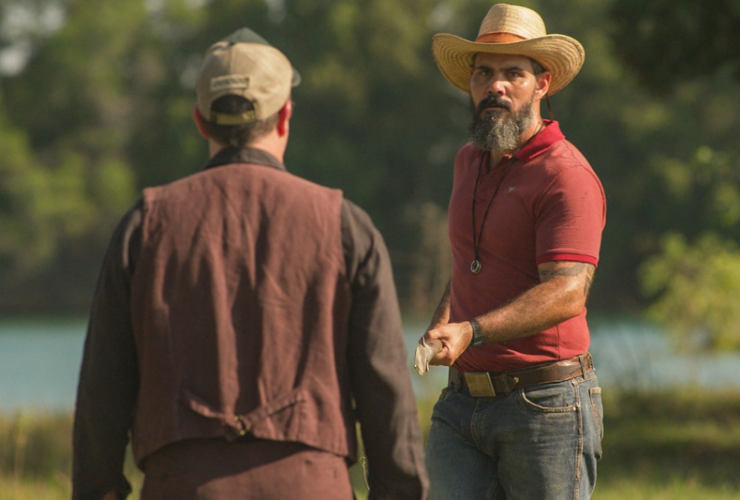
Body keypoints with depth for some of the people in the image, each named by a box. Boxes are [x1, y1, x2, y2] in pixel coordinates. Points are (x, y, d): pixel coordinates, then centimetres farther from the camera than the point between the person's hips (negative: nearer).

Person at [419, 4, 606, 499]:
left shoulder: (567, 176, -10)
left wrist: (471, 332, -35)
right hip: (462, 402, 7)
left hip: (546, 404, -7)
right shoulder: (470, 162, 16)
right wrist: (442, 320, 14)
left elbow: (566, 293, -22)